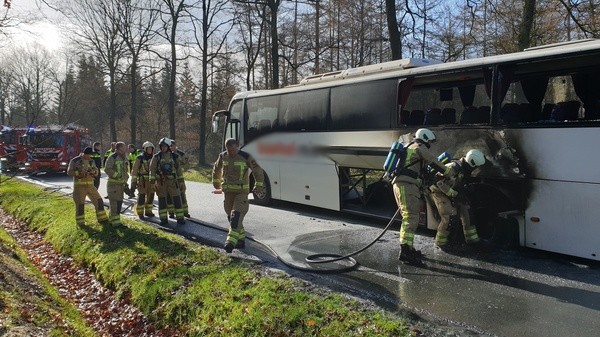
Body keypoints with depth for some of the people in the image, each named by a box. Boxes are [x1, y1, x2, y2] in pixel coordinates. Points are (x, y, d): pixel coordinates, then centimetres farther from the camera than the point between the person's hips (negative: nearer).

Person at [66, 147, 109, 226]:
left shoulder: (91, 161, 8)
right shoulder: (74, 161, -5)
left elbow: (96, 171, 10)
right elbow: (69, 172, -7)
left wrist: (94, 171, -14)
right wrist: (79, 173, -21)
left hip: (90, 185, 5)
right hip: (79, 185, -4)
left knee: (98, 201, 0)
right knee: (80, 204, -2)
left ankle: (102, 219, 10)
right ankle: (80, 223, 13)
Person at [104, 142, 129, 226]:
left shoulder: (124, 158, 13)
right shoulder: (113, 157, -13)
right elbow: (107, 169, -21)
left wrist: (125, 181, 18)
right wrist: (117, 175, -23)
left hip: (121, 183, 9)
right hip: (114, 183, -9)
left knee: (119, 202, 14)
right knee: (115, 202, -8)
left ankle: (113, 219, 27)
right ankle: (115, 222, -3)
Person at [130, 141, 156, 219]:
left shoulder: (153, 158, 7)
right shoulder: (139, 158, -7)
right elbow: (134, 171, -7)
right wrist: (133, 183, -10)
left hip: (151, 181, 5)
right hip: (142, 180, -5)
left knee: (150, 196, 9)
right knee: (141, 196, -3)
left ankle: (148, 211, 24)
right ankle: (140, 213, 9)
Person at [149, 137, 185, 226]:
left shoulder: (174, 157, 5)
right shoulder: (156, 157, 0)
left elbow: (178, 169, 12)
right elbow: (152, 169, -2)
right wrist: (152, 179, -11)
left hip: (172, 181, 1)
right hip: (160, 181, -1)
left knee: (177, 199, -2)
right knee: (162, 200, 4)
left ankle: (180, 218, 5)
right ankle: (163, 219, 12)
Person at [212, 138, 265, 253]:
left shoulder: (245, 157, -10)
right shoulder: (223, 157, 4)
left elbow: (258, 171, -2)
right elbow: (216, 170, 22)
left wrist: (258, 186, 0)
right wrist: (216, 185, 23)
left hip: (241, 192, -5)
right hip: (228, 192, 6)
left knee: (236, 216, -18)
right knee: (231, 217, 10)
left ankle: (230, 242, -24)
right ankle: (241, 240, 23)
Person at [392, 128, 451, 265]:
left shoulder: (410, 148, 30)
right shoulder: (419, 147, 1)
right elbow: (434, 162, -2)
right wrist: (447, 173, 11)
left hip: (399, 184, 10)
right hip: (407, 185, -10)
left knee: (409, 218, 16)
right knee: (411, 218, -17)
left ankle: (408, 248, 22)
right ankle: (405, 252, -25)